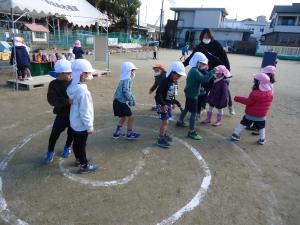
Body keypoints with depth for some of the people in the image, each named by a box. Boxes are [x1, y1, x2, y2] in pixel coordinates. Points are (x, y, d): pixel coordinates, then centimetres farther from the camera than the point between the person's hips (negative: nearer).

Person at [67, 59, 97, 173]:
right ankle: (84, 165, 25)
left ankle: (78, 159, 44)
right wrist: (90, 126, -16)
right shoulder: (82, 91, -29)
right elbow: (84, 111, -26)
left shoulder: (72, 86, -3)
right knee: (81, 144, 7)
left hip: (74, 122, 8)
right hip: (82, 124, -8)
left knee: (76, 141, 23)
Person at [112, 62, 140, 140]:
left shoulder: (128, 79, 14)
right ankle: (129, 134, 17)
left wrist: (132, 99, 8)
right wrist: (130, 100, -16)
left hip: (119, 102, 10)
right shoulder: (127, 80, -17)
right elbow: (125, 91, -27)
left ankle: (117, 133, 32)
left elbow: (129, 91, 19)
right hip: (120, 102, -10)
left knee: (123, 117, 23)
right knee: (130, 117, 2)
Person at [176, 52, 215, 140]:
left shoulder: (194, 70, 9)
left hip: (189, 94, 10)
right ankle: (192, 132, -3)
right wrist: (213, 72, -29)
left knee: (187, 109, 27)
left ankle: (180, 122, 46)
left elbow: (203, 76, 14)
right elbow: (204, 79, -36)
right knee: (194, 113, -7)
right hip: (192, 95, -10)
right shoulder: (195, 71, -23)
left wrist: (204, 70, 0)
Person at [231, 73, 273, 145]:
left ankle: (235, 134, 12)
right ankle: (262, 139, 20)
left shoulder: (255, 93, -26)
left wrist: (238, 98, -15)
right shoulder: (270, 93, -4)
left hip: (250, 114, -4)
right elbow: (267, 104, 8)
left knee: (243, 123, 11)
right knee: (261, 127, 19)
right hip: (261, 116, 4)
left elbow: (248, 101, -20)